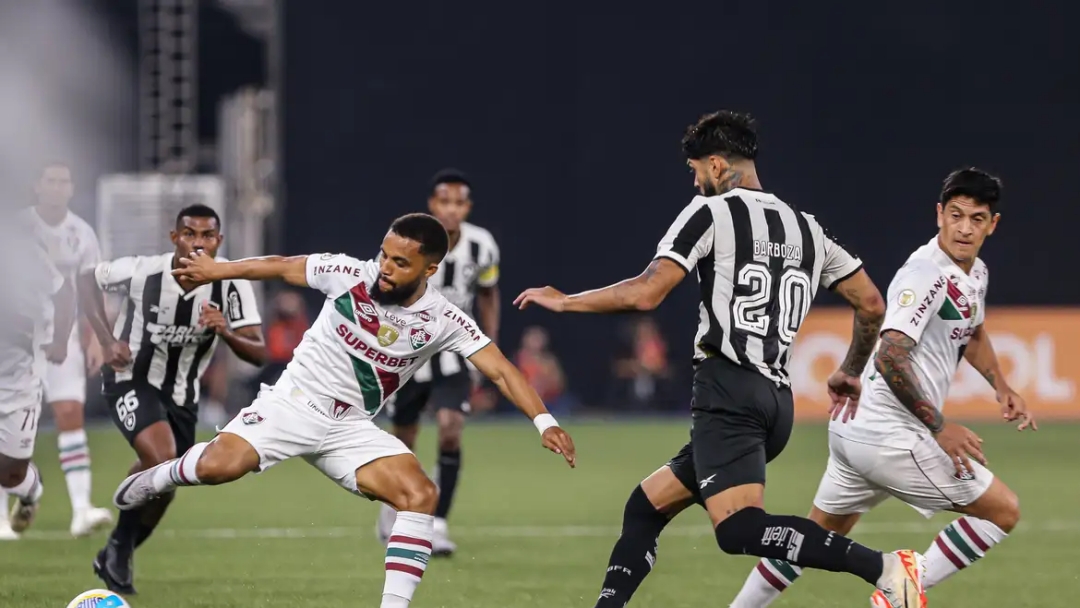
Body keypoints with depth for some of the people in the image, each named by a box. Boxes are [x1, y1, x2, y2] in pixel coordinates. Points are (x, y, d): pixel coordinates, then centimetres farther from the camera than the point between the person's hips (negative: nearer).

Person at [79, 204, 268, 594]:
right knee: (161, 458, -27)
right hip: (130, 380, -4)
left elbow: (259, 354, -18)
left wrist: (226, 333, -39)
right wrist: (107, 340, -12)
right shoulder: (143, 272, -22)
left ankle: (116, 559, 35)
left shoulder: (231, 286, -18)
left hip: (181, 396, 4)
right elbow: (88, 280, -2)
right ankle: (120, 545, -6)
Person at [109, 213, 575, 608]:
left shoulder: (444, 321, -9)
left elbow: (499, 370, -12)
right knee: (219, 466, -27)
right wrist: (217, 270, 13)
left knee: (421, 494, -21)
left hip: (351, 428, 2)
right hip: (295, 400, -2)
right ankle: (159, 478, 9)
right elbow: (282, 268, 4)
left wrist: (543, 420, -26)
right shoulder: (351, 274, -11)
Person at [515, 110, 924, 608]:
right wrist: (851, 373, 35)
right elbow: (872, 305, 19)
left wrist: (564, 301, 5)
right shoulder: (806, 229, 19)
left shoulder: (712, 213, -1)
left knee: (737, 529, -22)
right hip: (777, 397, 9)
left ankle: (884, 568, -35)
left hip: (727, 391, -9)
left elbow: (645, 294, -9)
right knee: (645, 506, 18)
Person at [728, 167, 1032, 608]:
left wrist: (1002, 389, 25)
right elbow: (890, 358, -26)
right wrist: (939, 427, -23)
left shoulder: (975, 273, 13)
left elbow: (972, 332, 36)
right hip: (889, 434, -10)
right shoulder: (927, 274, -18)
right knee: (1003, 510, -2)